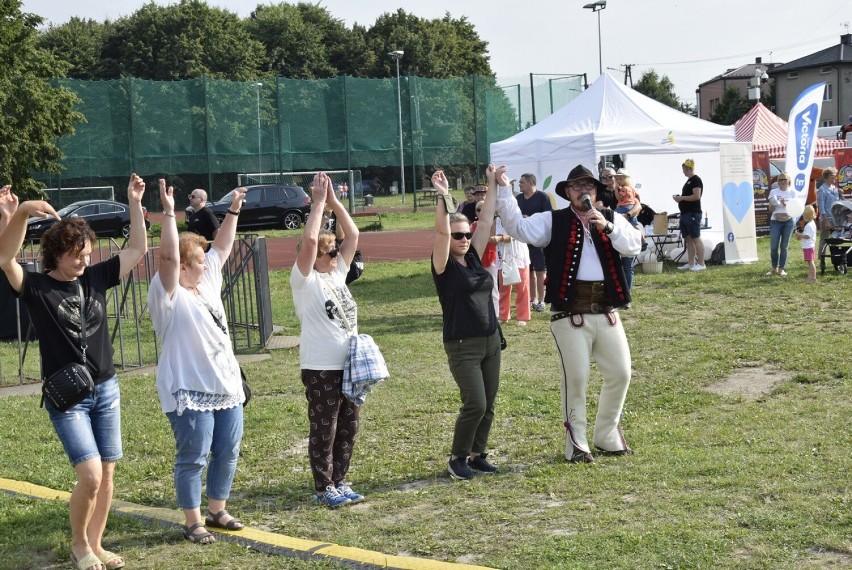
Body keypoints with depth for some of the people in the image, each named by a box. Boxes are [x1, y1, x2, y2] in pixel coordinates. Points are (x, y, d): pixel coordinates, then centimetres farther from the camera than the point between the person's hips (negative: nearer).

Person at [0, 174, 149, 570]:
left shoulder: (96, 278, 3)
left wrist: (135, 204, -2)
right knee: (90, 474, -14)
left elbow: (138, 248, 8)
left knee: (106, 472, 8)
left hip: (106, 390, 5)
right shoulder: (36, 287, -10)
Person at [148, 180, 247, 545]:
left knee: (227, 453, 14)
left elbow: (222, 247, 19)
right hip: (190, 393, -8)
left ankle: (217, 511, 28)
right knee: (193, 459, -1)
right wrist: (168, 213, -31)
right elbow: (170, 257, -26)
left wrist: (233, 211, 17)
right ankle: (193, 523, 10)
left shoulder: (208, 283, 11)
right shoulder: (168, 295, -12)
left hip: (226, 387, 8)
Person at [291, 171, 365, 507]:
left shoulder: (337, 273, 11)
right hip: (321, 368, -7)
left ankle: (339, 481, 26)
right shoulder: (305, 281, -9)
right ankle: (324, 488, 13)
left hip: (349, 365, 7)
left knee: (348, 427, 13)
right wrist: (319, 203, -16)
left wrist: (334, 202, 0)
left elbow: (353, 235, 8)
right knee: (324, 431, 2)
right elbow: (309, 240, -23)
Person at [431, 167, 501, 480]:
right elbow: (441, 232, -24)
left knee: (488, 405, 8)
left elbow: (486, 221, 9)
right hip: (462, 345, -7)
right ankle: (457, 458, 7)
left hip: (491, 341, 7)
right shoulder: (443, 265, -8)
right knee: (475, 404, -11)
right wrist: (443, 197, -32)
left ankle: (477, 455, 22)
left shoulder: (473, 257, 8)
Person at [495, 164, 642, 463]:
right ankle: (576, 443, 14)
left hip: (607, 312, 4)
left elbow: (634, 245, -2)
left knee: (620, 374, 8)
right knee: (575, 378, -1)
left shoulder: (611, 218, 12)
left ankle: (607, 435, 27)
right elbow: (520, 228, -11)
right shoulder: (554, 221, 3)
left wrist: (607, 227, -16)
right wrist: (503, 190, -19)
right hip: (570, 314, -4)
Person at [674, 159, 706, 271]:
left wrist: (682, 198, -14)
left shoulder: (696, 180, -10)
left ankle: (701, 264, -9)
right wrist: (680, 197, 10)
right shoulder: (689, 181, 19)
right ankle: (690, 263, 12)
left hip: (693, 214, -10)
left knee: (696, 238, -9)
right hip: (685, 214, 10)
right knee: (688, 239, 9)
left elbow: (696, 196, -20)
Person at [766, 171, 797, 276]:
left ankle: (781, 268, 5)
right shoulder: (773, 192, 5)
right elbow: (771, 209, 4)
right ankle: (774, 268, 10)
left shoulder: (792, 192, 6)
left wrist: (786, 204, -15)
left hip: (788, 221, 0)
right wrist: (775, 204, -17)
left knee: (784, 246, 0)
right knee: (774, 246, -5)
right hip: (775, 221, 0)